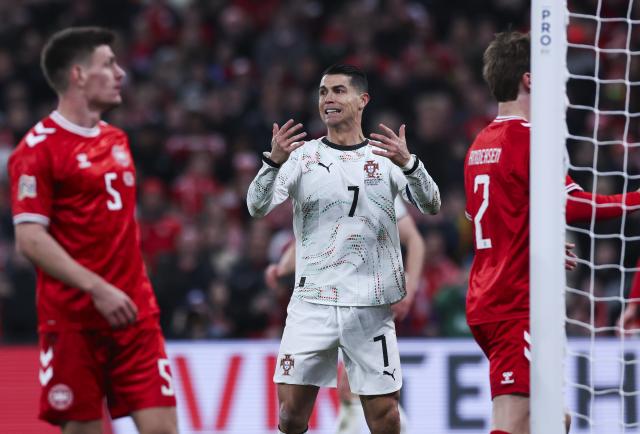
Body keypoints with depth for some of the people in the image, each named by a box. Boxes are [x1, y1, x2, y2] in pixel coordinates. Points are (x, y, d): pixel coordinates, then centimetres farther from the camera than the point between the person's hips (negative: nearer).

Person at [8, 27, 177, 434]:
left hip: (135, 314, 6)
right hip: (73, 319, -6)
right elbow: (30, 237, -15)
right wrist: (97, 289, -22)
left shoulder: (116, 140, 16)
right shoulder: (38, 148, -8)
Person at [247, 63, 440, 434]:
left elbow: (431, 206, -7)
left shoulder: (386, 155, 6)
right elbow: (257, 207, -7)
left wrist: (408, 163, -27)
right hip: (312, 302, 0)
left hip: (371, 306, 0)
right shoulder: (302, 155, 5)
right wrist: (274, 162, -26)